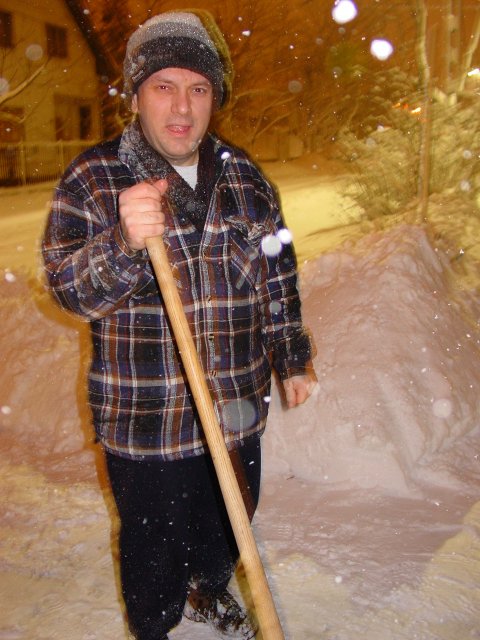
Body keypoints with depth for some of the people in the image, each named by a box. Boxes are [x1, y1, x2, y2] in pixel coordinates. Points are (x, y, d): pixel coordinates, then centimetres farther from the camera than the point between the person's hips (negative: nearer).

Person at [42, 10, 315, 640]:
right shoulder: (94, 178, -9)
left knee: (230, 521, 24)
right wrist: (124, 241, -37)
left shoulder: (245, 176, 3)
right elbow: (69, 285, -17)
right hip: (146, 420, -4)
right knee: (155, 544, 14)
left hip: (238, 406, 4)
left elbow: (278, 277, 11)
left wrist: (292, 359, 15)